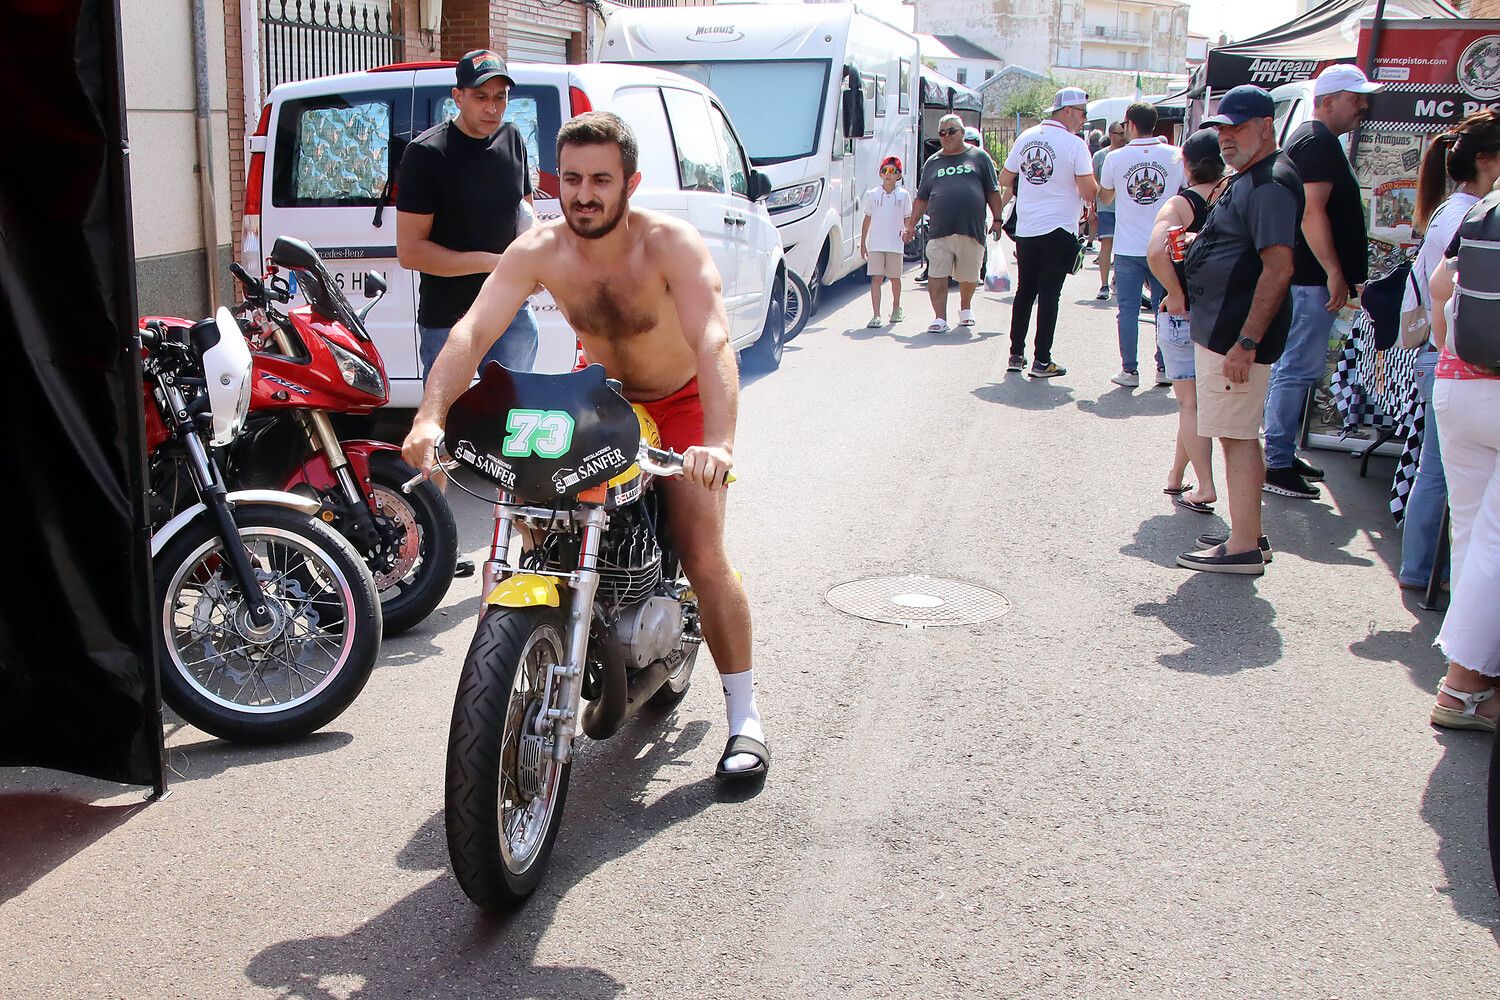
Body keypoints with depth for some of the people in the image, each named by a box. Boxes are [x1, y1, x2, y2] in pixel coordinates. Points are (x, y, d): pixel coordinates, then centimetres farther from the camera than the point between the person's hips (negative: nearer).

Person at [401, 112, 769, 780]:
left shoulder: (671, 244, -28)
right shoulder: (539, 250, -18)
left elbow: (714, 342, -42)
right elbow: (472, 331, -29)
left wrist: (718, 441, -59)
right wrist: (430, 417, -47)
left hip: (681, 403, -4)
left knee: (704, 559, -15)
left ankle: (744, 718, -1)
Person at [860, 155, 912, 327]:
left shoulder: (903, 195, 4)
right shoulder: (872, 194, 6)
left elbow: (907, 219, 8)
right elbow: (867, 219, 10)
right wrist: (862, 243, 8)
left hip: (895, 244, 0)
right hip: (875, 244, 0)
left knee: (894, 278, 11)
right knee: (876, 278, -7)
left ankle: (896, 308, 33)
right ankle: (876, 316, -10)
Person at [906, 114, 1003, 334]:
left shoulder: (979, 157, 10)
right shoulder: (932, 162, 15)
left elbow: (992, 193, 10)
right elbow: (921, 198, 16)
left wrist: (997, 219, 4)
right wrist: (911, 225, 10)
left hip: (971, 230, -1)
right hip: (939, 231, 1)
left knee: (968, 276, 9)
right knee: (937, 276, -9)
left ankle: (965, 308, 34)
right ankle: (940, 318, -6)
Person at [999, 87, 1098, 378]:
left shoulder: (1026, 138, 5)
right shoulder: (1074, 145, -11)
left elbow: (1004, 179, 13)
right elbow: (1089, 193, -15)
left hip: (1025, 230, 5)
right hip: (1058, 231, -5)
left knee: (1024, 291, 14)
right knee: (1049, 294, 0)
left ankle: (1016, 354, 17)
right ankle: (1042, 361, 1)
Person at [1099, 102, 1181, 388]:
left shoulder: (1116, 158, -4)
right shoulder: (1176, 156, -3)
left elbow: (1104, 197, 10)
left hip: (1128, 249, -1)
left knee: (1128, 310, 5)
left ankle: (1129, 370, 4)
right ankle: (1164, 368, 12)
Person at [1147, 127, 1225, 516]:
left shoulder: (1180, 204, -11)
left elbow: (1156, 252, -28)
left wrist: (1177, 295, -17)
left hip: (1183, 316, -4)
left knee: (1190, 403, 3)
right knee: (1197, 400, 17)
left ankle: (1204, 487, -3)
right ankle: (1176, 477, 27)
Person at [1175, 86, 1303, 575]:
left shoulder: (1271, 184, -17)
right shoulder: (1246, 179, 17)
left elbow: (1278, 268, -24)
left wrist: (1246, 343, -27)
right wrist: (1196, 245, 10)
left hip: (1237, 334, -11)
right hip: (1219, 330, 11)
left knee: (1238, 437, -7)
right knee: (1238, 436, 15)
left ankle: (1243, 549, -2)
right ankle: (1247, 535, 24)